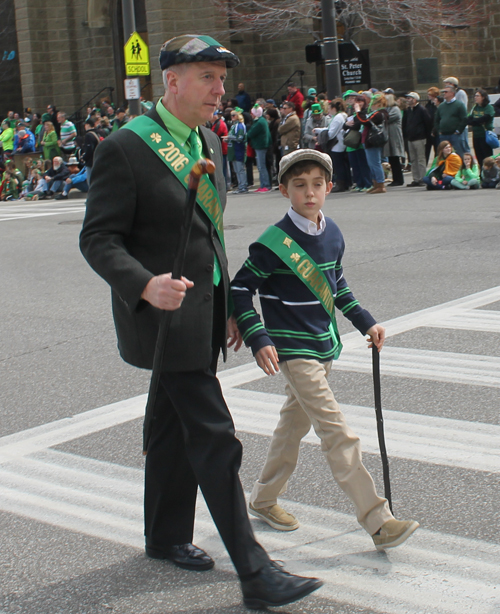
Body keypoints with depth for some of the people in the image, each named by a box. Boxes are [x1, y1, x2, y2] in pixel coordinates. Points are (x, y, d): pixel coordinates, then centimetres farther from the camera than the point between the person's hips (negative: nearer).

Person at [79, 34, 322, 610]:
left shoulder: (207, 142, 11)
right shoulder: (124, 148, -15)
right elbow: (98, 239, -16)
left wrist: (226, 308, 18)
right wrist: (147, 285, -33)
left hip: (202, 313, 8)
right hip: (166, 314, -8)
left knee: (175, 428, 20)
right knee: (215, 439, -9)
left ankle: (167, 535, 37)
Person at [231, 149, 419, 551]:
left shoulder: (333, 234, 4)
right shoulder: (274, 243, -17)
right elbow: (240, 289, -11)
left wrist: (365, 322, 17)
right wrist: (259, 340, -19)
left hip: (324, 346, 8)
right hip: (293, 350, -8)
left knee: (295, 421, 19)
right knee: (339, 435, -11)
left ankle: (264, 499, 37)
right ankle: (379, 522, -9)